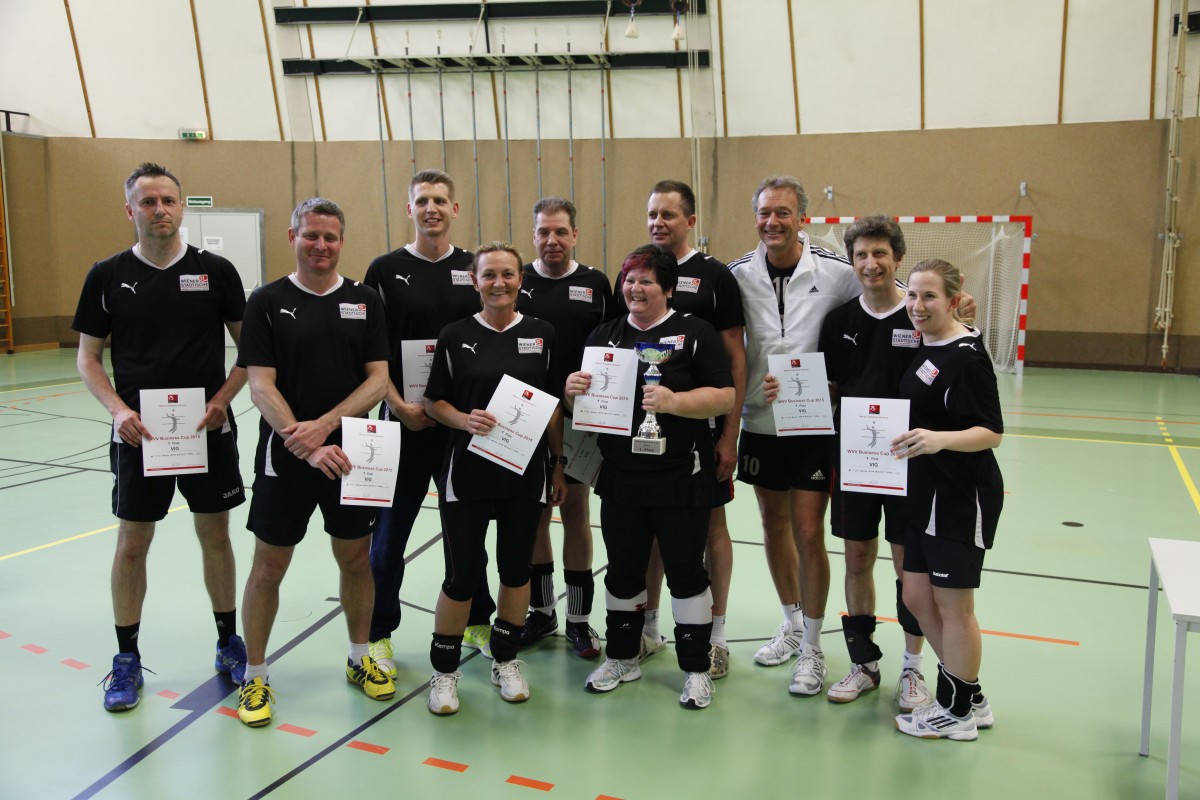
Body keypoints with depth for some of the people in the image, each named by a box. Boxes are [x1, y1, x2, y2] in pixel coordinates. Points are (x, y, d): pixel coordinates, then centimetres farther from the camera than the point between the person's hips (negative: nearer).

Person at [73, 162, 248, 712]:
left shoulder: (215, 271, -2)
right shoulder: (107, 276, 0)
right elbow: (87, 358, 4)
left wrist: (222, 400, -10)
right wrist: (120, 410, -12)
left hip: (209, 431, 0)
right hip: (138, 435, 0)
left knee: (215, 536, 10)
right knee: (132, 544, 8)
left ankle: (229, 643, 27)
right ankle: (127, 658, 24)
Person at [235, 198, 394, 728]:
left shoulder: (364, 300, 3)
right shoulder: (267, 301, -3)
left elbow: (378, 380, -3)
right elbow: (261, 386, -10)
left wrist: (324, 426, -16)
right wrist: (304, 445, -21)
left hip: (350, 454, 2)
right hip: (284, 459, -2)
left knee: (356, 559, 13)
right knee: (268, 568, 6)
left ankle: (360, 659, 32)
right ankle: (255, 677, 22)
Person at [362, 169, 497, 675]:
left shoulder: (474, 269, 6)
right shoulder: (386, 270, -1)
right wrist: (399, 406, -12)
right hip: (405, 421, -2)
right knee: (390, 529, 6)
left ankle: (478, 620, 30)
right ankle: (378, 633, 20)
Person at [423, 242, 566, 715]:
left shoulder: (541, 334, 2)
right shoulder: (455, 336, -1)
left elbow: (554, 405, 7)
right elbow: (434, 401, 4)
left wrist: (558, 466, 7)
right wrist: (465, 421, -16)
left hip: (526, 474, 2)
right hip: (466, 475, -1)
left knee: (516, 568, 12)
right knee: (462, 573, 1)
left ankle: (506, 659, 32)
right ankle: (444, 669, 21)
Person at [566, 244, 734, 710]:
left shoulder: (695, 334, -3)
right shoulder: (604, 336, 11)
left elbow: (725, 397, -10)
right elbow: (578, 405, 15)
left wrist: (674, 401, -24)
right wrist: (573, 389, -8)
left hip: (681, 479, -4)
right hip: (620, 479, 4)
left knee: (685, 571, 5)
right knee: (622, 569, 14)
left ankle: (696, 668, 20)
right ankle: (622, 658, 33)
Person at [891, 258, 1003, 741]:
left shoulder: (967, 355, -15)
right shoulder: (925, 347, 10)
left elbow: (991, 431, -19)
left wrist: (939, 439, -33)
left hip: (963, 497, -9)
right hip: (927, 493, 9)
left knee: (953, 605, 4)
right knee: (918, 597, 14)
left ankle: (958, 712, 22)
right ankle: (972, 698, 31)